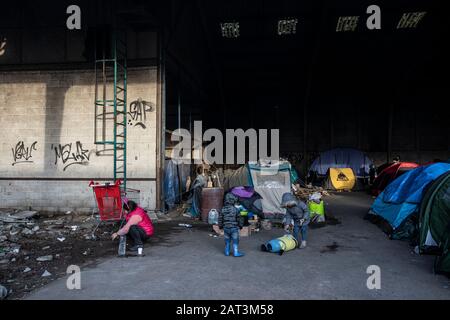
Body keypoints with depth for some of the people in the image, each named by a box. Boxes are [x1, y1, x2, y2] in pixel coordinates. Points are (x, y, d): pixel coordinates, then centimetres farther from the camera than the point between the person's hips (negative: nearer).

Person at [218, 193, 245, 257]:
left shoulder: (222, 210, -4)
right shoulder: (236, 210, -14)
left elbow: (220, 219, 3)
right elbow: (239, 219, -6)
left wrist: (220, 226, 18)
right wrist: (241, 226, 10)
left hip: (226, 228, 4)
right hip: (234, 228, -4)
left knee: (227, 241, 16)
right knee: (235, 241, 6)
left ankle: (227, 252, 23)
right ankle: (236, 253, 10)